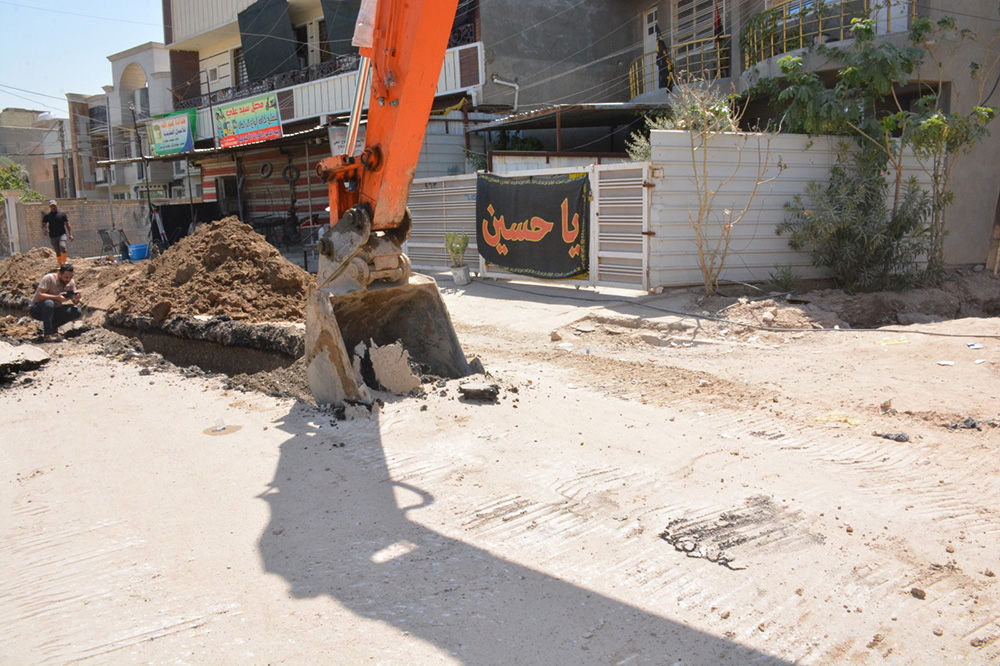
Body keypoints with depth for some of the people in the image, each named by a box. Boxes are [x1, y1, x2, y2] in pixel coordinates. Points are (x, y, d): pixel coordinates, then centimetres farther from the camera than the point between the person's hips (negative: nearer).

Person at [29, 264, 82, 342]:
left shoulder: (71, 282, -4)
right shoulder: (49, 278, -20)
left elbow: (75, 302, -3)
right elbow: (39, 295, -28)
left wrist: (77, 299, -27)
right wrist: (57, 297, -39)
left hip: (53, 310, 5)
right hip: (37, 309, -5)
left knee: (77, 312, -16)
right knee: (49, 303, -39)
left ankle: (52, 326, -4)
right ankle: (48, 334, -35)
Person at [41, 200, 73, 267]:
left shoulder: (62, 214, 5)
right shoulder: (47, 216, 8)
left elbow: (67, 225, 6)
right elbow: (43, 225, 9)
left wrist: (70, 234, 0)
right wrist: (45, 228, -15)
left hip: (62, 234, -2)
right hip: (53, 236, 2)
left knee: (62, 246, -26)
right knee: (58, 252, 5)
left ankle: (64, 261, -10)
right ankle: (60, 265, 14)